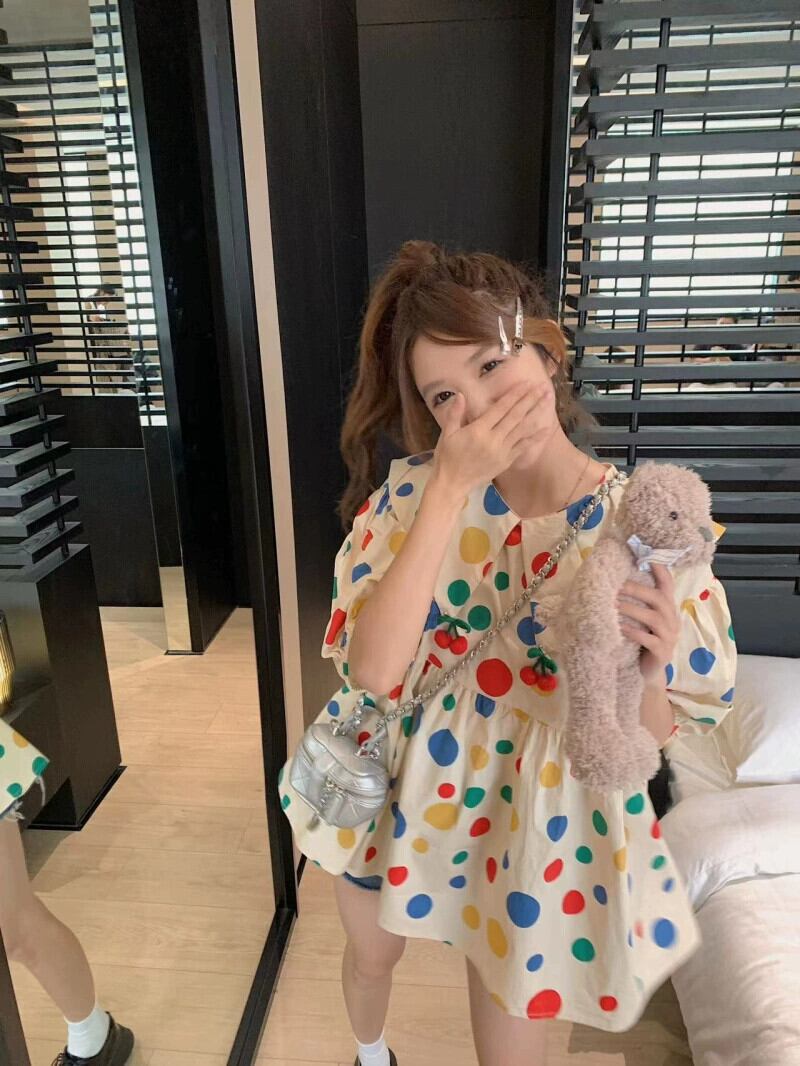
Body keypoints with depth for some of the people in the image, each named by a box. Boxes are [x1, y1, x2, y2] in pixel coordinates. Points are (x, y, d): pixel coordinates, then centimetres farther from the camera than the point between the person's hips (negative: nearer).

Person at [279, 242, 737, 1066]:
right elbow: (372, 670, -29)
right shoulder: (415, 491, -15)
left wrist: (645, 669, -34)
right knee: (370, 957, 31)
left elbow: (650, 737, -10)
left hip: (537, 824, -2)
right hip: (398, 790, 3)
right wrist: (451, 485, -32)